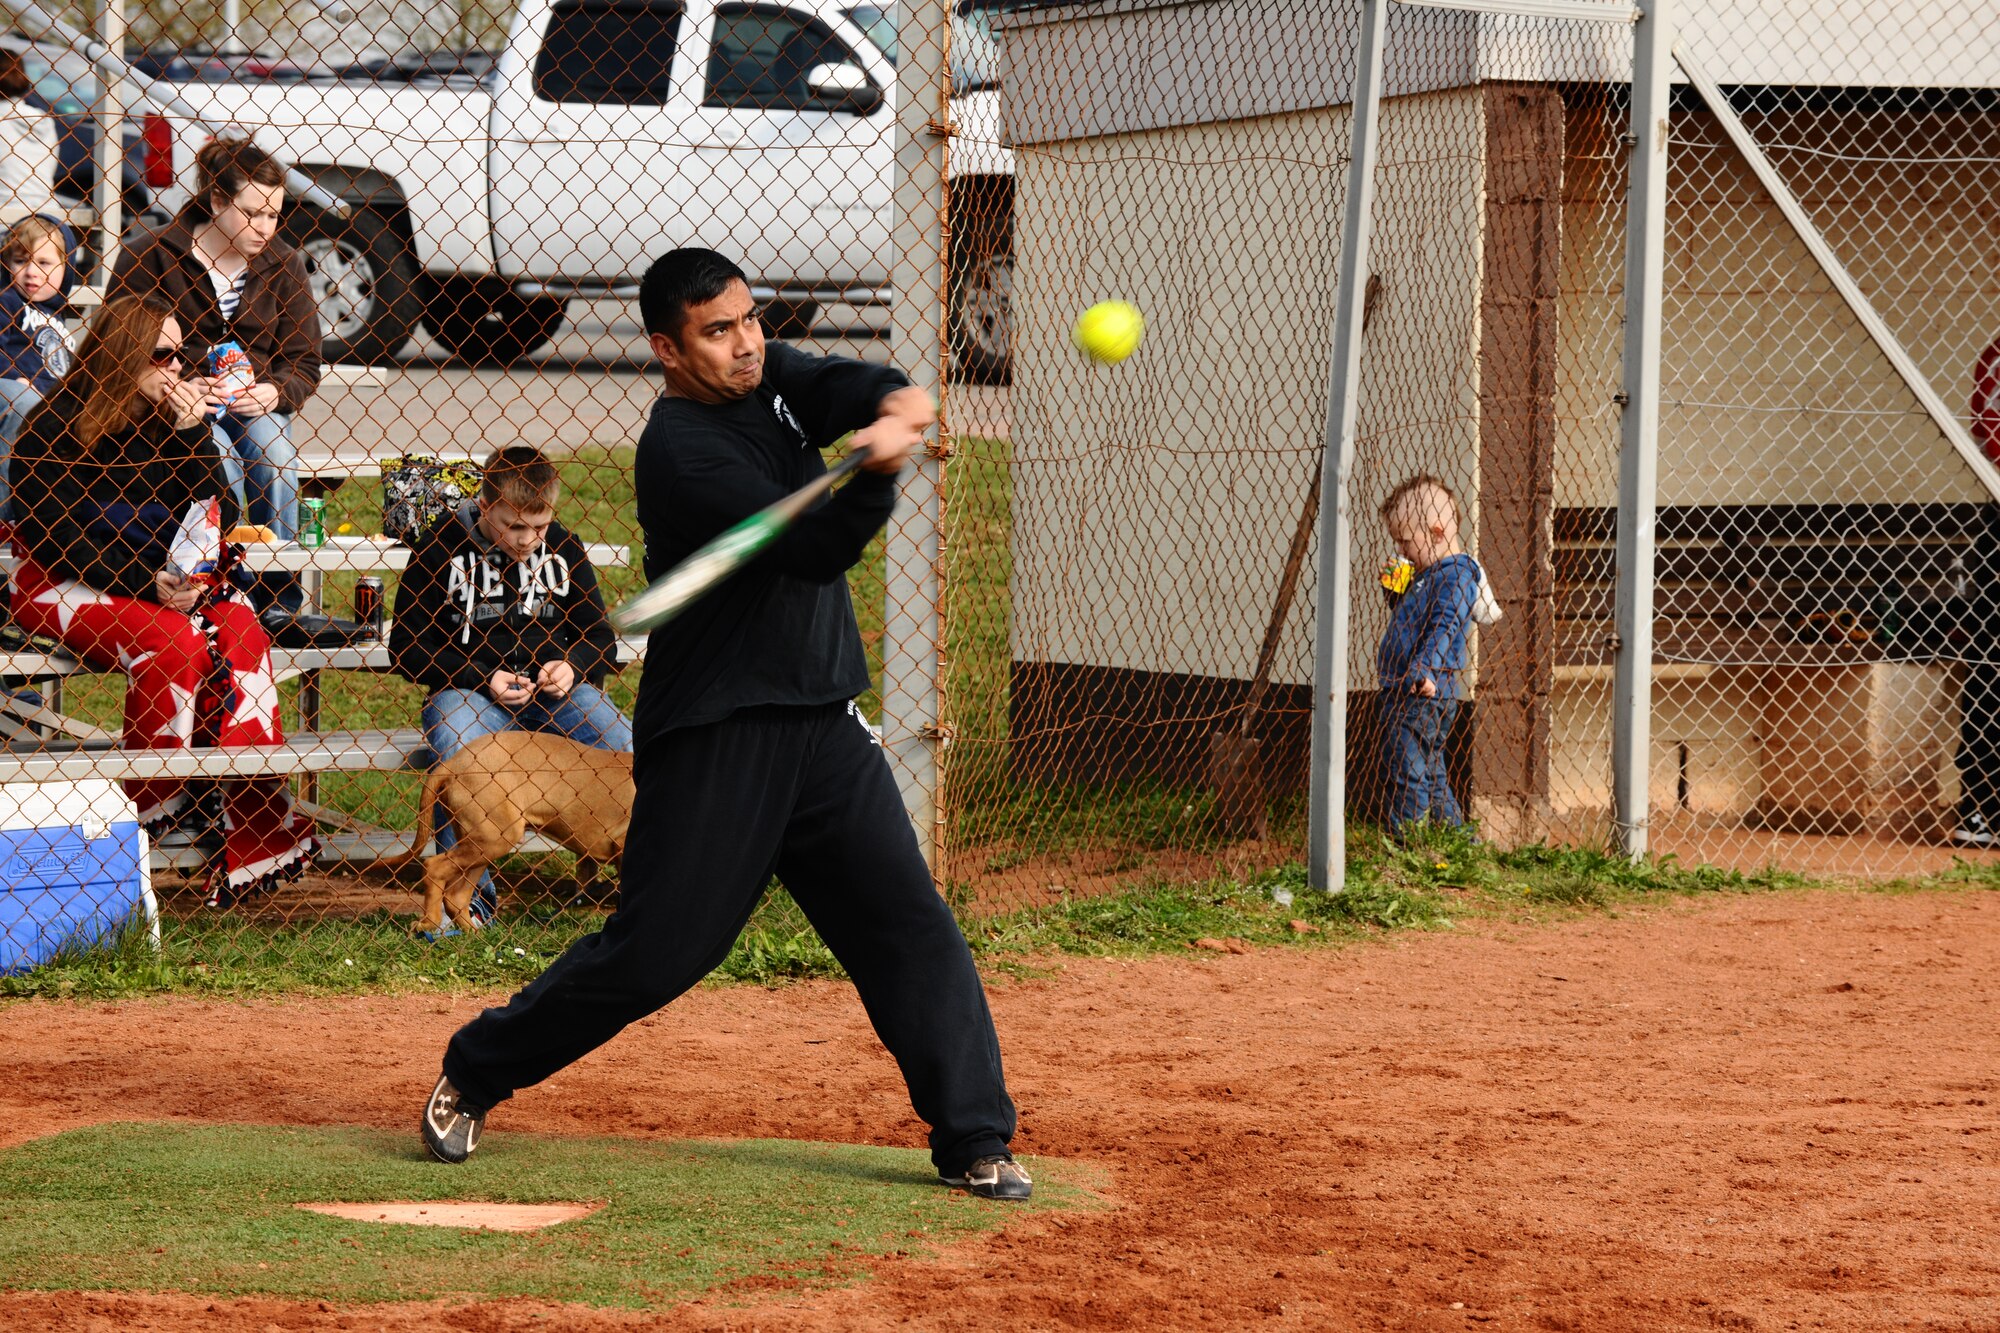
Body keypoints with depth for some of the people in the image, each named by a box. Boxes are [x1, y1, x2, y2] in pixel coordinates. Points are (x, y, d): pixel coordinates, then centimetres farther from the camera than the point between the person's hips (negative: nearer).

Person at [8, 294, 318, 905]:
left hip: (162, 580, 5)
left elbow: (218, 516, 1)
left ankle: (258, 833, -28)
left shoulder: (168, 421, 8)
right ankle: (149, 805, -17)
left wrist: (193, 437, -12)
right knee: (168, 641, -34)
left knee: (239, 632, -25)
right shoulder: (55, 426, -8)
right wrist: (143, 584, -22)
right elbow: (51, 537, -13)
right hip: (64, 585, -5)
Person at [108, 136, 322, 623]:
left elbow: (304, 363, 8)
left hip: (255, 402, 3)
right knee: (219, 458, -35)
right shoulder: (152, 260, -5)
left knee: (274, 453, -31)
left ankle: (280, 596, -20)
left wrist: (275, 392, -17)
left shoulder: (284, 265, 5)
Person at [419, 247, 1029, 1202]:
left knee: (913, 931, -1)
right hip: (716, 738, -7)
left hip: (826, 724, 7)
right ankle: (473, 1075, 15)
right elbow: (815, 546, -24)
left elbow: (847, 386, -10)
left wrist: (896, 406, -33)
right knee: (652, 953, -3)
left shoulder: (772, 379, 9)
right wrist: (876, 472, -41)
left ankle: (973, 1140, 4)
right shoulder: (679, 450, -15)